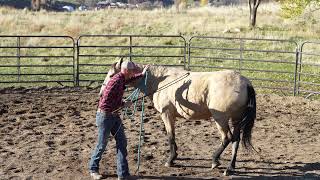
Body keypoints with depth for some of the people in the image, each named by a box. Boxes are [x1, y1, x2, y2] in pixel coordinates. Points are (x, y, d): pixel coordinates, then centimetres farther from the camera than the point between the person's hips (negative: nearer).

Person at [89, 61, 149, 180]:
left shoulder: (122, 79, 5)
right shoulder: (115, 81, -24)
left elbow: (130, 79, 33)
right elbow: (105, 101, -27)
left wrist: (142, 74, 35)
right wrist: (123, 104, -19)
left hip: (114, 116, 9)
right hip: (105, 115, -9)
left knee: (122, 142, 4)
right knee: (102, 145, 5)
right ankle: (93, 169, 27)